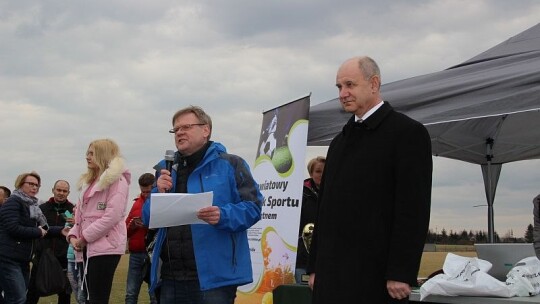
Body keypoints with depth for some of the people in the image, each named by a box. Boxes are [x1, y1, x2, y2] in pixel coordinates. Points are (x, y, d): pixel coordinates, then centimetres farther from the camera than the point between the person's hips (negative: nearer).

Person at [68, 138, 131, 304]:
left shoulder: (117, 180, -7)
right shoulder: (89, 181, 21)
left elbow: (112, 216, -17)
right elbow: (81, 213, 20)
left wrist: (85, 237, -14)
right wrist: (74, 235, 2)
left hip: (106, 246, -9)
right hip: (90, 246, 9)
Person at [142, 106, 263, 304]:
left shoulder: (230, 165, 0)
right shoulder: (166, 170, 17)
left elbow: (252, 206, -6)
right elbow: (148, 218, 15)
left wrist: (223, 216, -24)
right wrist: (159, 194, -5)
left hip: (214, 276, -5)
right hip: (171, 278, 6)